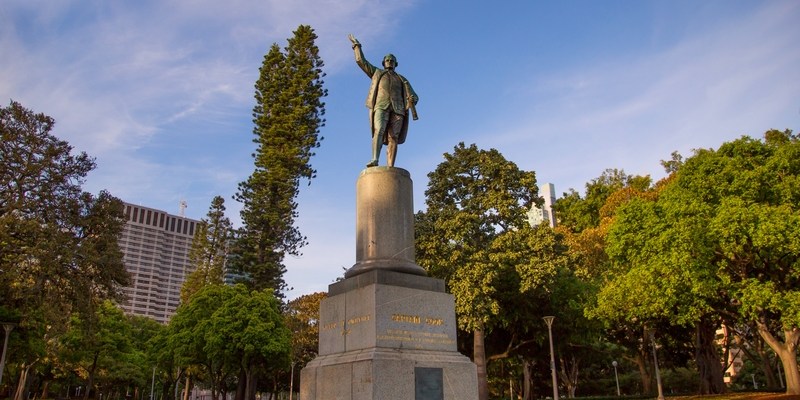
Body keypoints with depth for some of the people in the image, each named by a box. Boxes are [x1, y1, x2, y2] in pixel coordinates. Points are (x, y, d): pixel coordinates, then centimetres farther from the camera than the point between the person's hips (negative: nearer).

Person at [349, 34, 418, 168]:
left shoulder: (402, 79, 30)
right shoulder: (377, 73, 29)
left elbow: (414, 96, 20)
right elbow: (361, 61, 27)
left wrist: (412, 99, -4)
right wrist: (357, 45, 31)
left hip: (397, 108, 2)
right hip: (381, 106, -2)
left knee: (393, 138, -13)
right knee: (379, 131, -27)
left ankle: (390, 168, -25)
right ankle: (375, 160, -45)